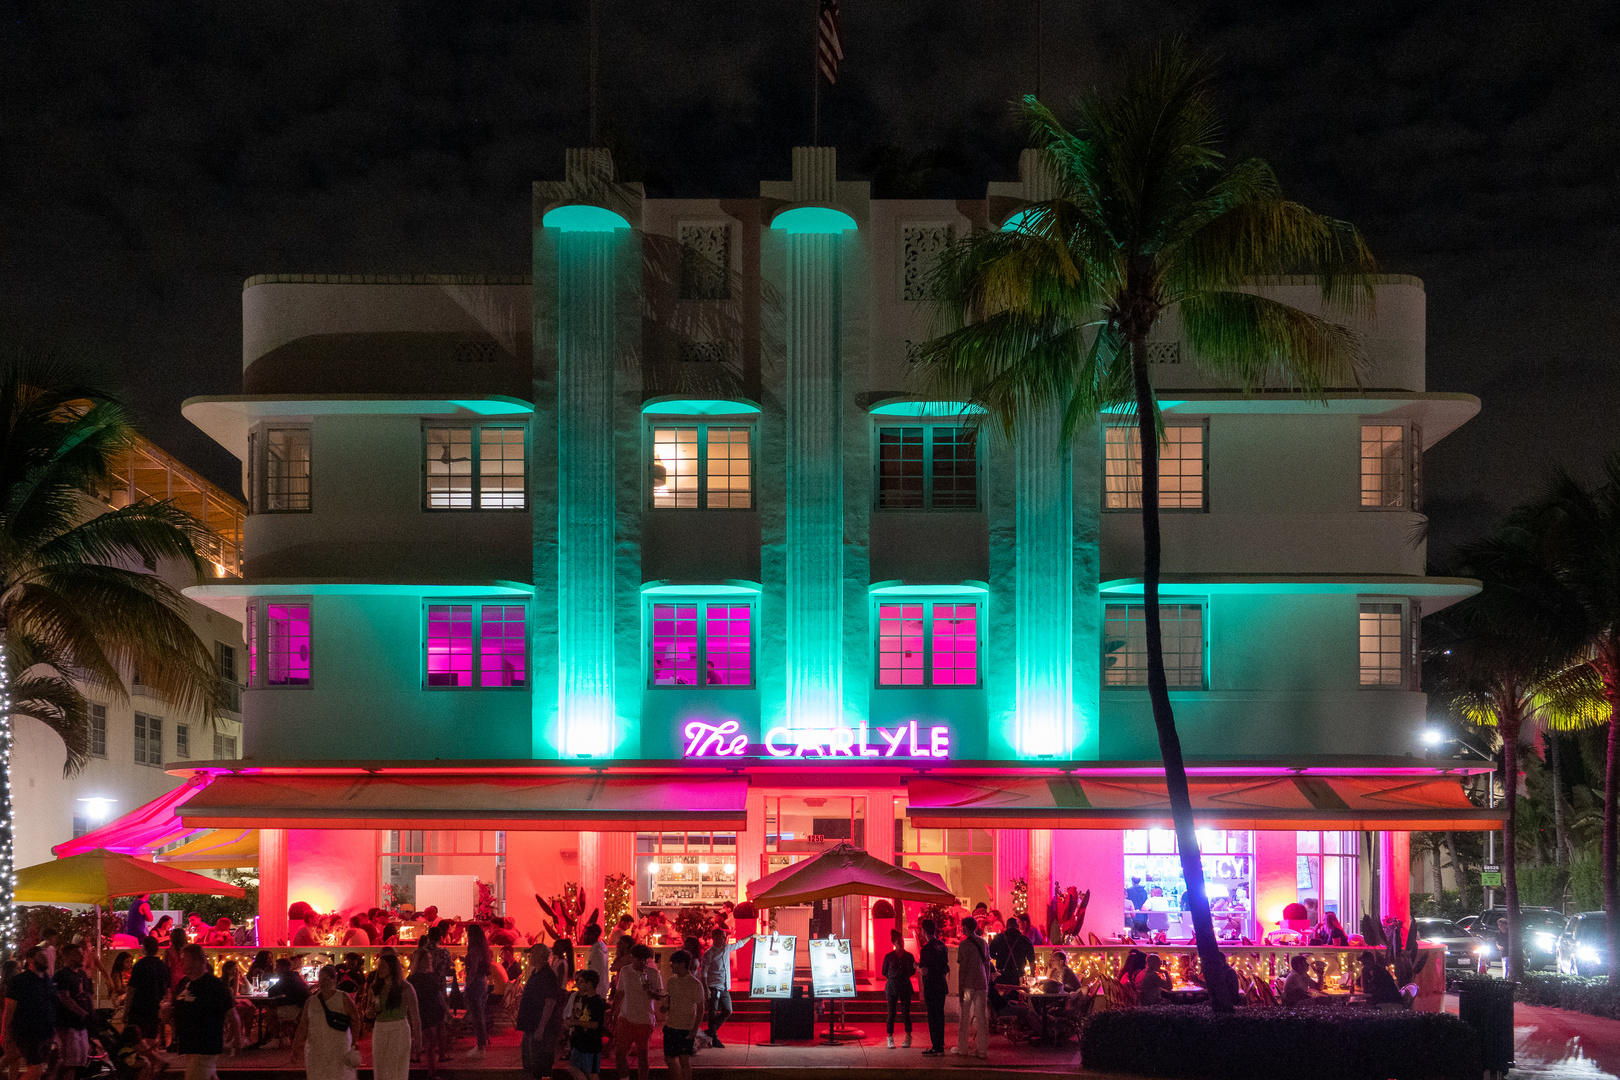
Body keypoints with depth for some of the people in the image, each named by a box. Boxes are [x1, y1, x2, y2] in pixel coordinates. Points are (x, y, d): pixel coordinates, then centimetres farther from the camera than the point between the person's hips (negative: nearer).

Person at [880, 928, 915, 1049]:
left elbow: (912, 972, 13)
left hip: (906, 987, 1)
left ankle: (908, 1037, 15)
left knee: (906, 1013, 1)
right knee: (891, 1013, -2)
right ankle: (890, 1039, 5)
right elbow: (884, 972, 9)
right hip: (892, 987, -1)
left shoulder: (909, 956, 4)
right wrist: (892, 979, 0)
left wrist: (915, 967, -4)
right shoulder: (889, 957, 1)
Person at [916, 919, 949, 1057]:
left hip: (931, 986, -8)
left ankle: (936, 1047, -2)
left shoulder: (926, 948, -16)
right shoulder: (942, 945, 9)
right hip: (942, 984, 8)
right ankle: (940, 1045, 18)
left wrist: (917, 966, -2)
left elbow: (924, 971, -19)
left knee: (933, 1016, -3)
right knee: (940, 1014, 13)